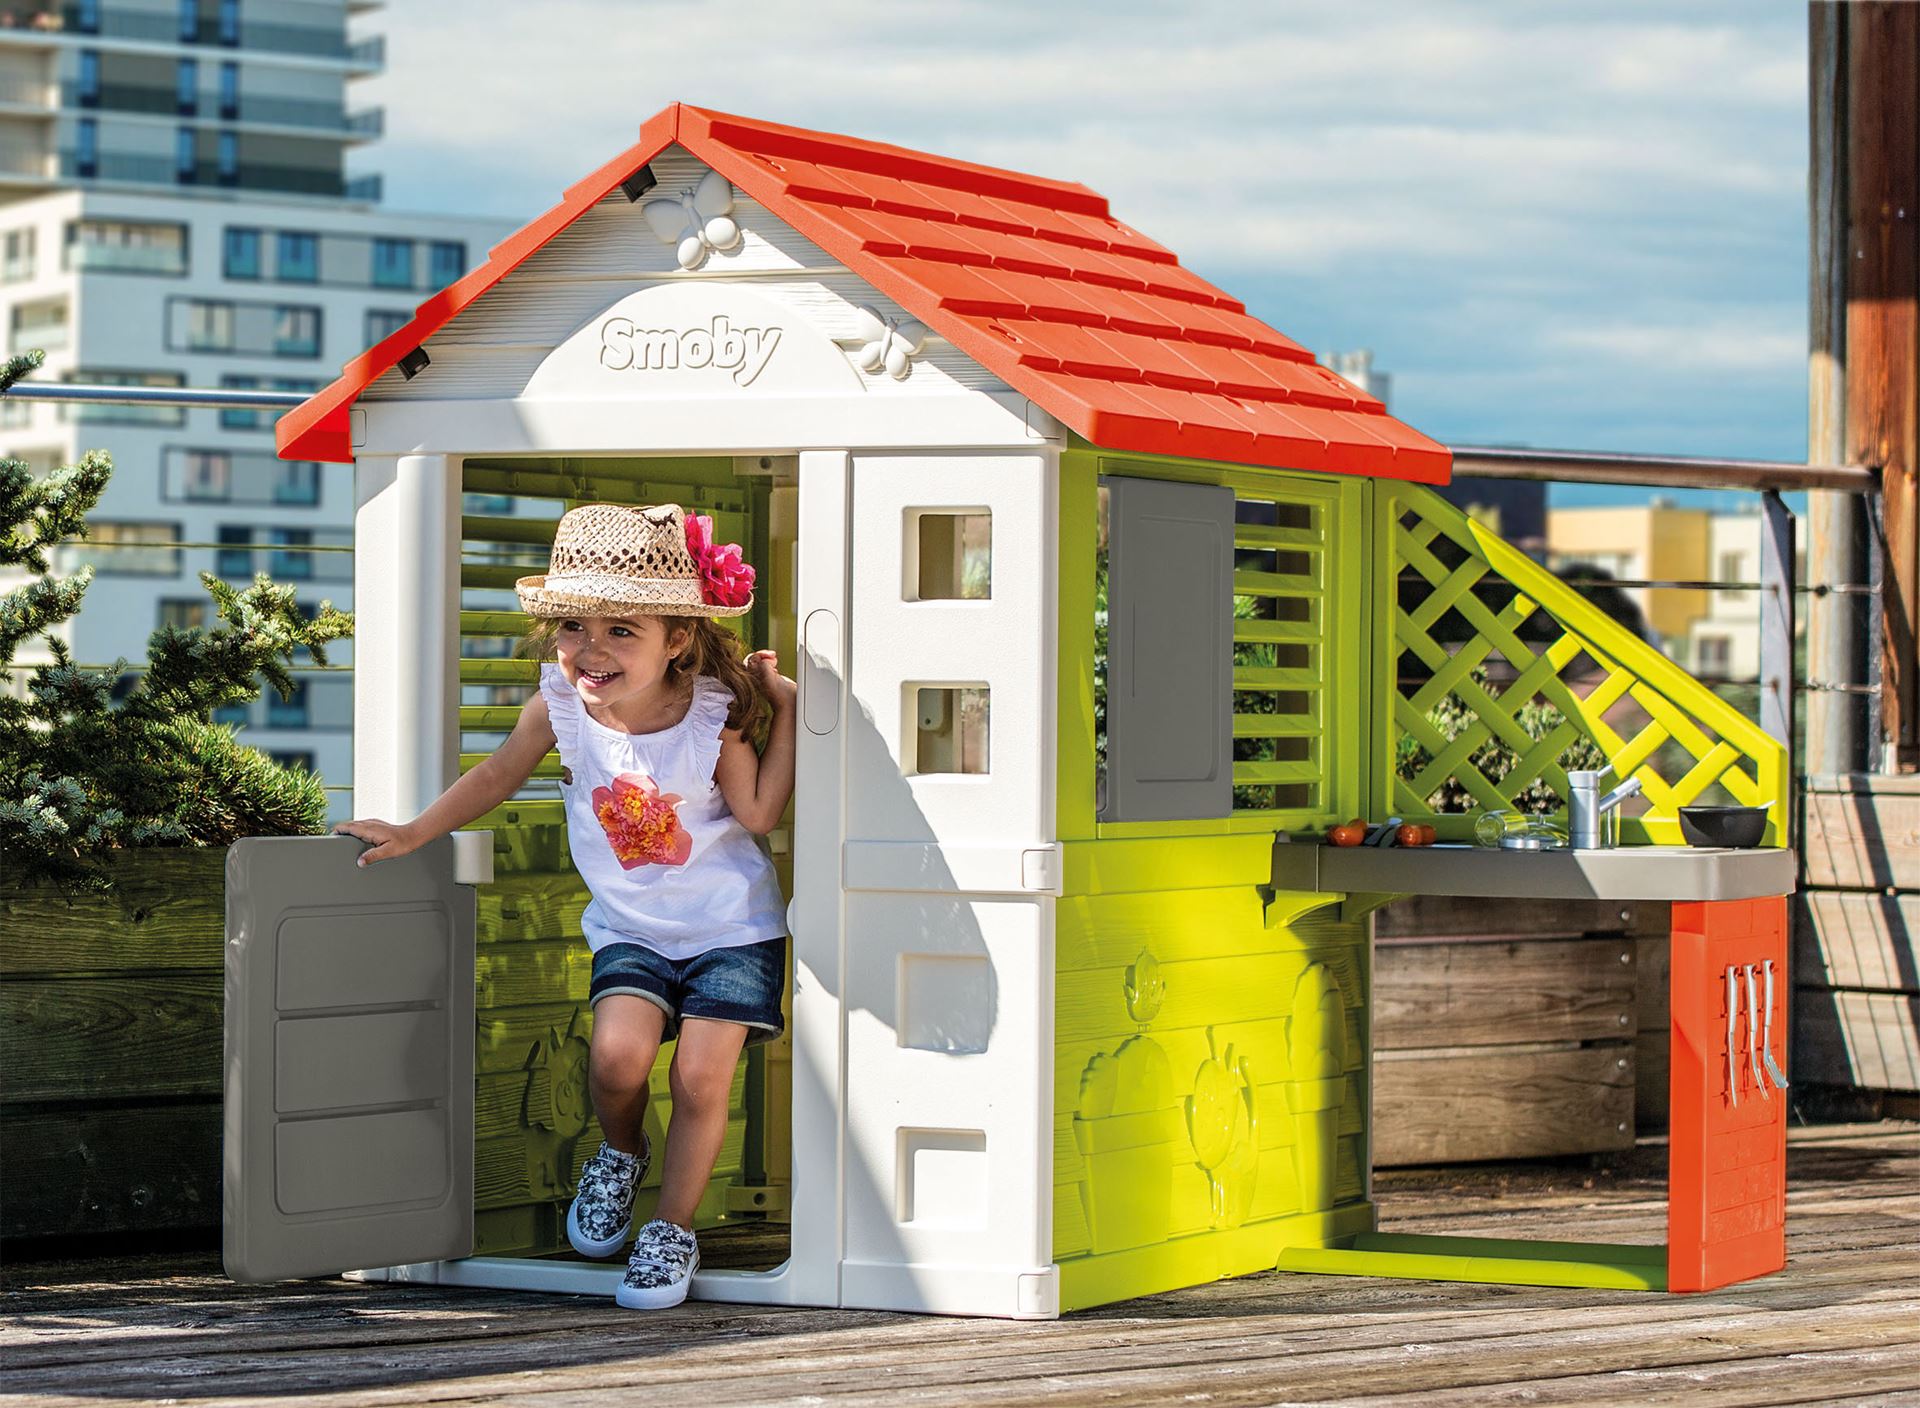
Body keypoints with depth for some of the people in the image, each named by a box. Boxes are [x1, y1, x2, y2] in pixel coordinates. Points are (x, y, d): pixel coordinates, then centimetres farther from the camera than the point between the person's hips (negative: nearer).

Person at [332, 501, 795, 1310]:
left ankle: (673, 1229, 13)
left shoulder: (713, 711, -15)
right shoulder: (560, 705, -11)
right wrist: (412, 834, 7)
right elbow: (498, 776, 6)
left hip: (731, 922, -2)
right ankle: (619, 1154, 16)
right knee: (618, 1053, -20)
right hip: (631, 927, 2)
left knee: (701, 1076, -10)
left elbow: (758, 814, -12)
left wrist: (784, 711, -15)